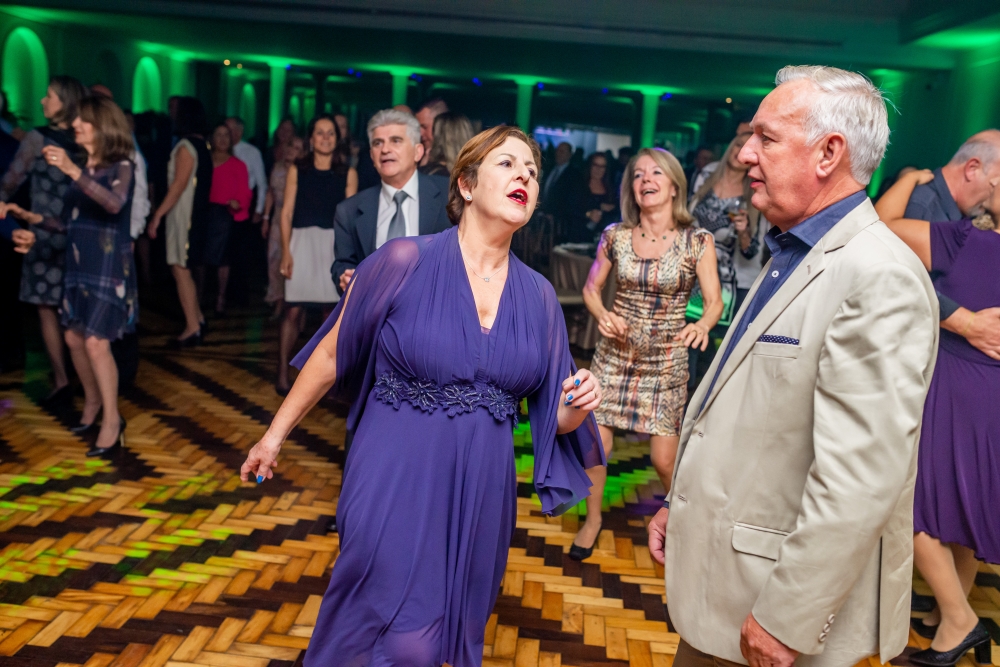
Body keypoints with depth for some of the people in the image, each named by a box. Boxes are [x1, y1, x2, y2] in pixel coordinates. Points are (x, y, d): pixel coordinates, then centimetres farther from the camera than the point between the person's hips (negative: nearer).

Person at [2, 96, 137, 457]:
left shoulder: (120, 167, -8)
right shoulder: (81, 169, 12)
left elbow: (115, 204, -31)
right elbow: (69, 222, 14)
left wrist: (73, 171, -38)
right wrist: (30, 217, 3)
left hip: (109, 266, -7)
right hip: (79, 265, 7)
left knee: (96, 342, -11)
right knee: (74, 338, 10)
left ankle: (112, 420, -1)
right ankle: (92, 402, 29)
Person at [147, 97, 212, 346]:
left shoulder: (185, 147, -14)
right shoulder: (202, 145, 12)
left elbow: (179, 185, -19)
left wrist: (157, 215, -18)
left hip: (184, 214, -9)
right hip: (195, 212, 9)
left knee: (180, 269, -6)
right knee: (182, 268, 17)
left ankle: (192, 329, -3)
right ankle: (197, 319, 23)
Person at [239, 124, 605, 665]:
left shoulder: (539, 296, 2)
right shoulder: (404, 262, -10)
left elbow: (554, 415, 8)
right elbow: (330, 355, 0)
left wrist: (578, 406, -14)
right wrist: (275, 435, 5)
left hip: (480, 497, 4)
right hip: (396, 485, -4)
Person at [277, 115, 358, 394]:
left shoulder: (348, 174, 5)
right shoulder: (296, 170, 6)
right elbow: (287, 213, 3)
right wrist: (286, 252, -6)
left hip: (335, 245, 1)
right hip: (303, 242, -1)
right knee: (293, 311, -4)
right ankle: (282, 374, 3)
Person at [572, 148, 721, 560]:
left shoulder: (698, 241, -7)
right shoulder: (615, 235, -2)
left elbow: (714, 301, -6)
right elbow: (591, 287, 8)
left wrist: (703, 324, -28)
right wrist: (602, 315, -12)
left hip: (666, 359, -2)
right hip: (614, 353, 2)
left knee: (664, 459, 1)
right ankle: (593, 519, 29)